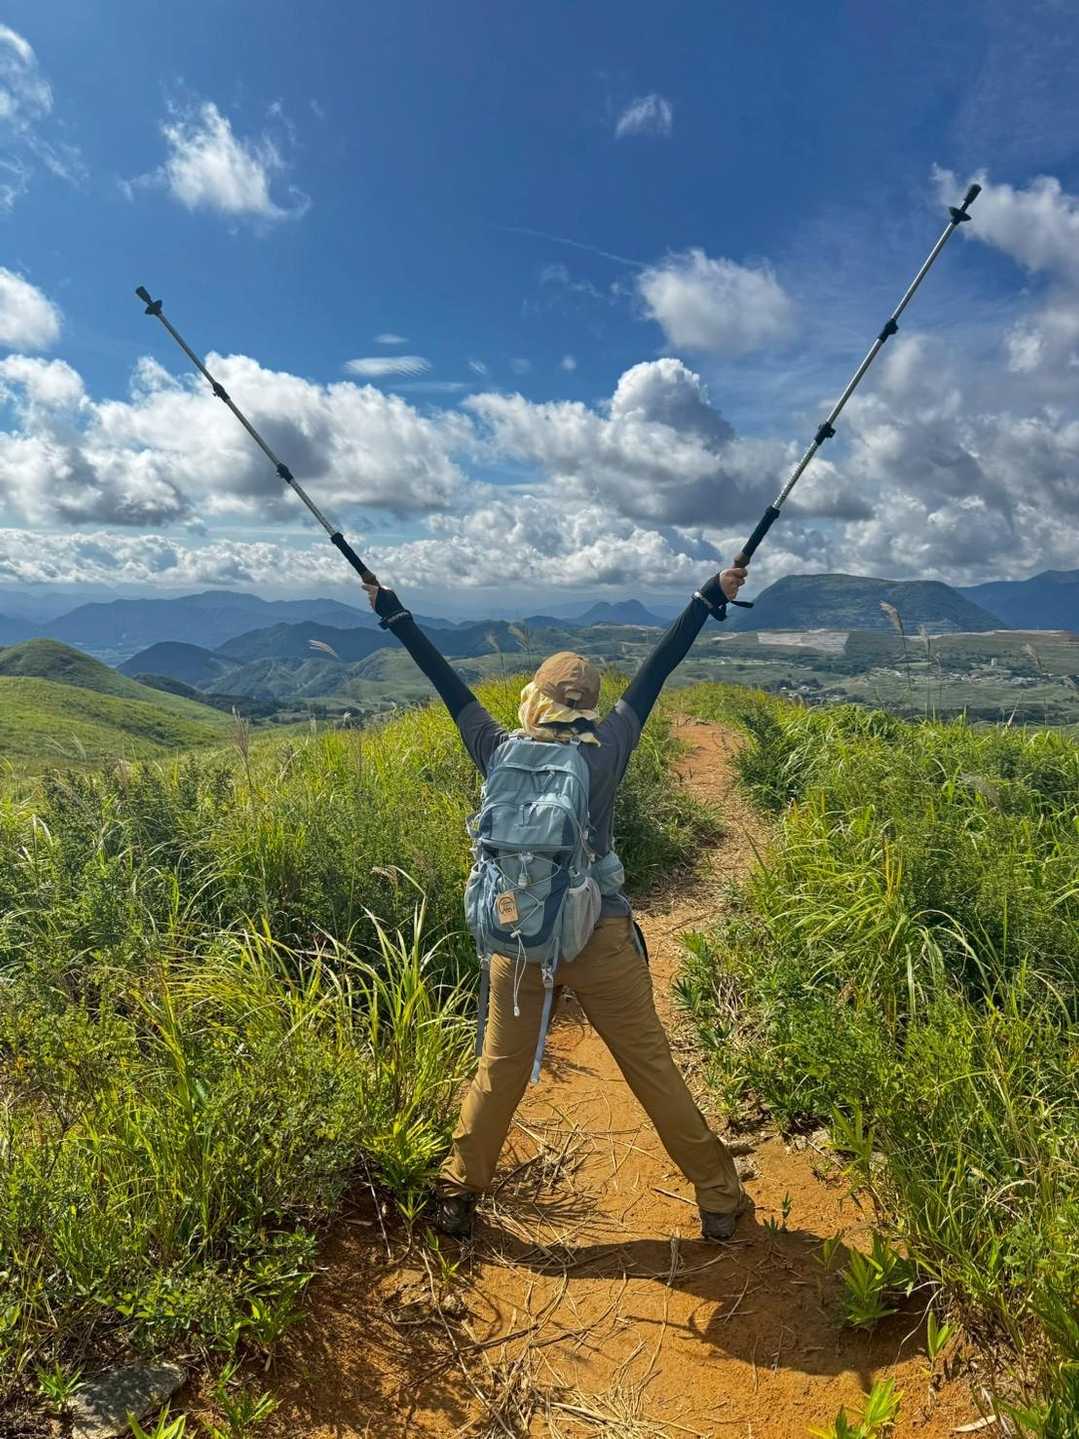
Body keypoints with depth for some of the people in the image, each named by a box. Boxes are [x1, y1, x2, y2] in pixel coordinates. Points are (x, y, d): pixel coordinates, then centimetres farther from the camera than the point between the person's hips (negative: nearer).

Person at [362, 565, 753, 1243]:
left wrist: (396, 615, 16)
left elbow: (447, 680, 6)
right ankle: (720, 1199, 24)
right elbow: (657, 670, -1)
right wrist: (710, 599, 8)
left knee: (499, 1070, 17)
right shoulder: (609, 748, -7)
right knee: (652, 1066, 9)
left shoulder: (501, 751, -3)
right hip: (599, 935, -2)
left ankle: (457, 1197, 30)